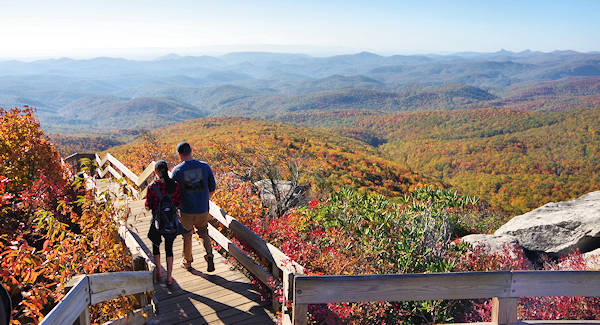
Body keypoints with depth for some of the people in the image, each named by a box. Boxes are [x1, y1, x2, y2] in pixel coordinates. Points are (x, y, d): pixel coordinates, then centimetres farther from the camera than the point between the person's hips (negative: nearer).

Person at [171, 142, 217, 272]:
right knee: (203, 233, 19)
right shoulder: (205, 166, -7)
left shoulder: (177, 170, -12)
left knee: (187, 236, 17)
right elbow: (212, 188, 0)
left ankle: (187, 262, 32)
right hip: (203, 209, 2)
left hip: (186, 210, -1)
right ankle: (209, 255, -1)